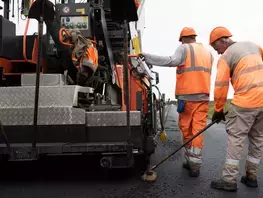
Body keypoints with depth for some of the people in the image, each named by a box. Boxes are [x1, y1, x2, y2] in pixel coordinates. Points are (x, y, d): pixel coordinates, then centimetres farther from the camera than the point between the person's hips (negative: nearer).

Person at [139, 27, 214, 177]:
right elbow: (206, 74, 12)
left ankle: (191, 160, 20)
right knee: (198, 130, 2)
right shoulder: (208, 53, 18)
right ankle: (195, 165, 3)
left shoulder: (184, 48, -1)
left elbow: (172, 61, -19)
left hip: (187, 96, -4)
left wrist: (146, 56, -21)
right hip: (203, 97, 4)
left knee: (186, 129, 9)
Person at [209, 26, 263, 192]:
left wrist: (218, 110, 2)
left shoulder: (225, 57, -4)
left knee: (235, 139, -1)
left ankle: (229, 180, 1)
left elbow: (221, 86, -7)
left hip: (246, 101, -7)